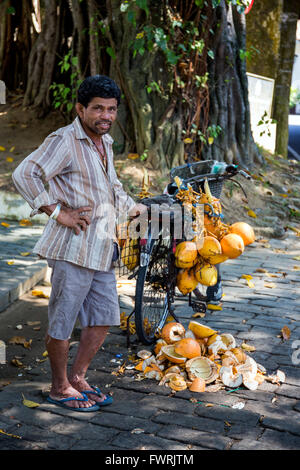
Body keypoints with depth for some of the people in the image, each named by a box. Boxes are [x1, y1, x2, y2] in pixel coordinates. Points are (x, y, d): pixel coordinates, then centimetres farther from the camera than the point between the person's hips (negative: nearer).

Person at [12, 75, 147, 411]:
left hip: (101, 247, 9)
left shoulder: (105, 143, 17)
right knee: (62, 320, 2)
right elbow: (24, 174, -23)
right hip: (73, 246, -9)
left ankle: (77, 377, 28)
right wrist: (58, 212, -22)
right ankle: (60, 388, 18)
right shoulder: (64, 141, -12)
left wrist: (133, 207, 23)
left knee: (104, 317, 13)